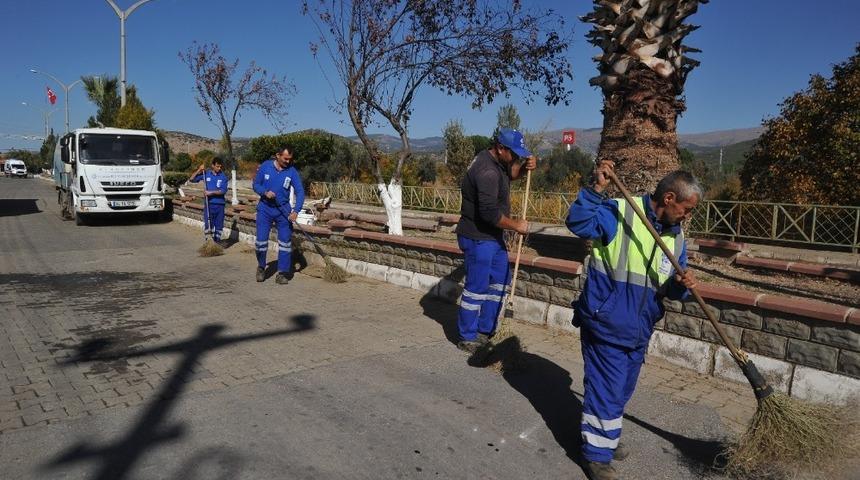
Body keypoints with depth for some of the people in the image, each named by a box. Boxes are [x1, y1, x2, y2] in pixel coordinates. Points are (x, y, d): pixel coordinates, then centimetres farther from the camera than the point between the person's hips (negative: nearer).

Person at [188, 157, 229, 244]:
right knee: (208, 224, -3)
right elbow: (191, 179, 5)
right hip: (209, 204, 0)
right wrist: (199, 170, -6)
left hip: (219, 204, 0)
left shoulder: (223, 177, -1)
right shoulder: (206, 174, 3)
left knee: (219, 224, 8)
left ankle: (217, 241, 20)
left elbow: (223, 191, -9)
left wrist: (211, 192, -17)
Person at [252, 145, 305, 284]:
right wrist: (265, 192, -19)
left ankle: (283, 273, 8)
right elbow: (256, 185, 3)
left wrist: (295, 211, -23)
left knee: (285, 241, -1)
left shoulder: (292, 171, -7)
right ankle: (261, 267, 24)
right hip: (265, 209, 0)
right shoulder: (265, 166, -6)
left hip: (283, 210, 0)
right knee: (261, 240, -1)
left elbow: (300, 192, -11)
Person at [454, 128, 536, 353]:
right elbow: (490, 213, -28)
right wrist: (516, 225, -15)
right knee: (476, 288, -1)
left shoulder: (496, 161, 6)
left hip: (493, 236, 11)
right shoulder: (487, 171, -25)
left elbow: (511, 174, 25)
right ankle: (467, 339, 13)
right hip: (478, 238, -11)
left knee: (500, 281, 17)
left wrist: (525, 166, 3)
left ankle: (485, 330, 28)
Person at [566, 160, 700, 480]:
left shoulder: (676, 238, 8)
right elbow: (578, 222, -27)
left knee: (621, 391, 21)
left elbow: (669, 291, 11)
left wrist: (680, 285, -11)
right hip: (606, 325, -7)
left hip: (638, 331, 8)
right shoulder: (619, 213, -14)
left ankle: (605, 438, 43)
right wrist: (596, 190, -38)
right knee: (606, 391, 1)